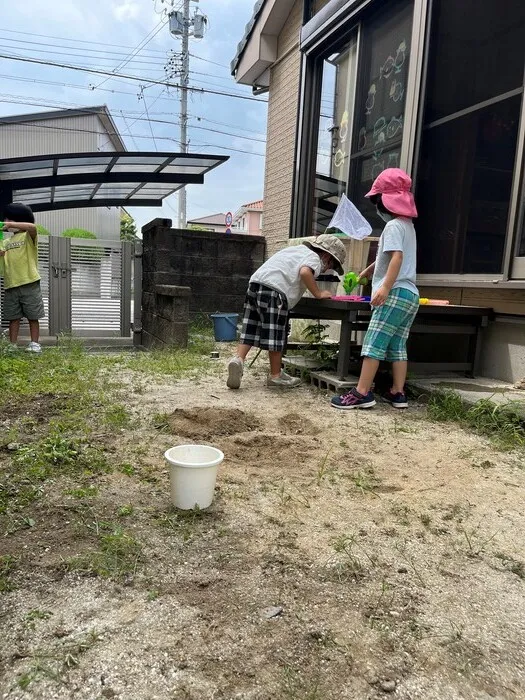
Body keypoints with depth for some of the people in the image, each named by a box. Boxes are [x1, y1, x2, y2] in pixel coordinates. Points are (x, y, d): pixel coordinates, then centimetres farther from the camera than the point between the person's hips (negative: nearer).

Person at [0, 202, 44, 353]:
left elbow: (32, 227, -22)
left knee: (33, 317, 1)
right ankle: (12, 346, 10)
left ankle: (34, 344, 7)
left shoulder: (28, 236, 0)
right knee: (13, 317, 7)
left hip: (29, 284, -6)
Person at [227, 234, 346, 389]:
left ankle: (238, 359, -3)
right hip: (274, 290, -8)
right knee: (276, 334, 1)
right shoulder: (314, 258, 6)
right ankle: (275, 376, 11)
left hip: (255, 282, 8)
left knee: (251, 329, 13)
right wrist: (318, 293, -4)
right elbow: (305, 272, -15)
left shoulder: (297, 249, 32)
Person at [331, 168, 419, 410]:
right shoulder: (408, 225, 23)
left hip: (396, 293, -10)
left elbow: (397, 257, -22)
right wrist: (368, 270, 48)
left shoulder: (393, 225, -7)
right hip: (411, 295, 10)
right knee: (397, 345, 10)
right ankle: (398, 393, 11)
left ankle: (362, 393, -11)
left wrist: (385, 286, -31)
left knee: (374, 343, -10)